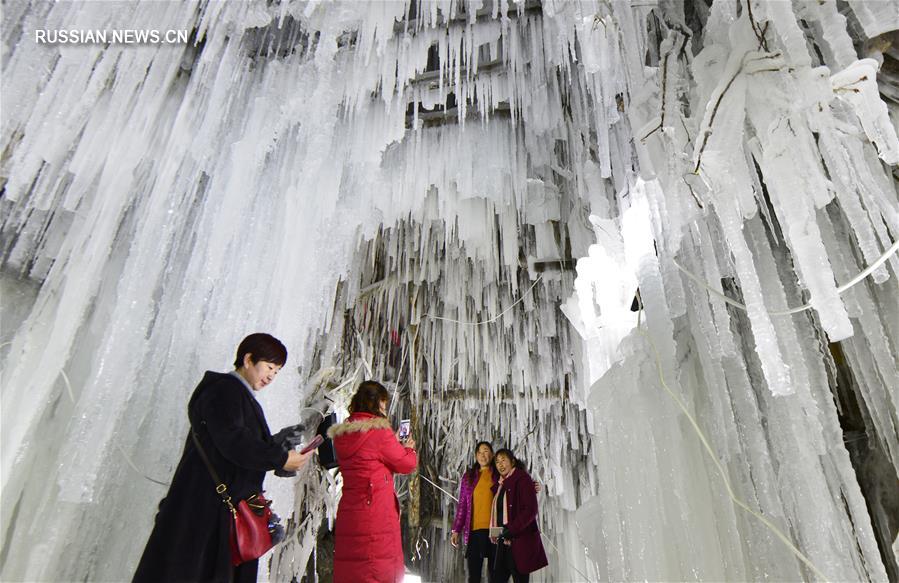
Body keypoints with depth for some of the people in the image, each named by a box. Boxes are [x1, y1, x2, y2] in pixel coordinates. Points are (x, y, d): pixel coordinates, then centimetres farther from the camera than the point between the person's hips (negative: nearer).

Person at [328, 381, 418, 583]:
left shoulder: (341, 433, 9)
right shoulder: (380, 431, -14)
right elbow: (406, 464, -5)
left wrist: (395, 443, 23)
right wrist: (409, 448, 15)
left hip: (348, 512, 7)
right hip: (376, 512, -7)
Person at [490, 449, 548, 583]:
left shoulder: (522, 479, -5)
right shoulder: (501, 485, 18)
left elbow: (531, 510, -14)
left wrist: (512, 529, -19)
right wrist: (496, 531, 3)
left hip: (520, 541, -7)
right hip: (504, 541, 7)